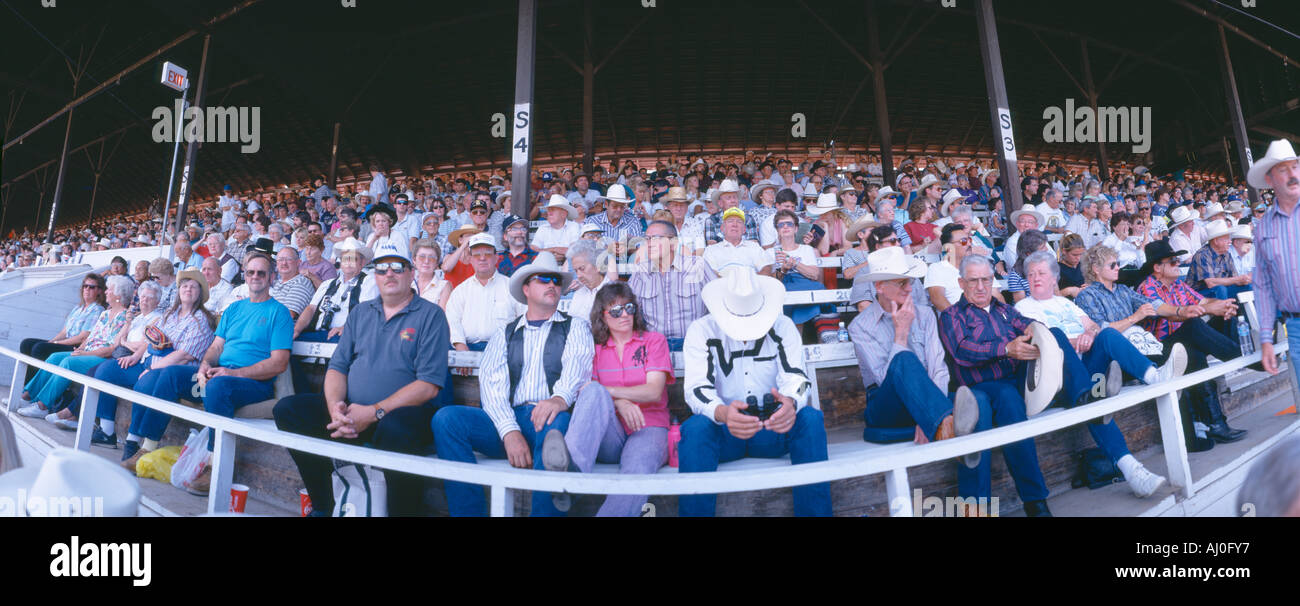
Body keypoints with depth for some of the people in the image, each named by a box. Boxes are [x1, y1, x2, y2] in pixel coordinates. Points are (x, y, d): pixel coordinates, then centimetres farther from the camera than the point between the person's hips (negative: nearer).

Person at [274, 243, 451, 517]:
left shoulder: (430, 315, -2)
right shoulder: (361, 312, 17)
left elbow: (429, 385, -11)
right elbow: (338, 366, 13)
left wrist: (373, 413, -19)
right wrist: (335, 405, -10)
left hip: (402, 412, -6)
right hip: (351, 411, 6)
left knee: (395, 428, -38)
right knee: (287, 410, -8)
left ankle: (403, 511, -15)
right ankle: (322, 506, 3)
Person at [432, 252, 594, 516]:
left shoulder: (576, 328, 15)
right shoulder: (504, 333, 20)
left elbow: (577, 368, -6)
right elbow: (492, 383, 5)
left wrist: (560, 398, -31)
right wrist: (510, 432, -15)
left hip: (550, 417, -3)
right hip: (507, 420, 3)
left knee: (556, 423, -38)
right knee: (446, 418, -21)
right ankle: (468, 511, -16)